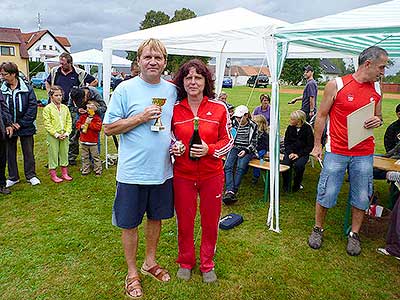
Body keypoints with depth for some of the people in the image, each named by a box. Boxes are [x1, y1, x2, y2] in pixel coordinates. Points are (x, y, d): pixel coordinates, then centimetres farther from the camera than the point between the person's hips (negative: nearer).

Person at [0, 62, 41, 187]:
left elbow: (33, 107, -11)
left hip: (25, 127, -3)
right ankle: (13, 177, 27)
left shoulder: (27, 89, -9)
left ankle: (31, 175, 24)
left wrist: (21, 123, -13)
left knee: (28, 152, 9)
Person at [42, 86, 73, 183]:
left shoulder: (65, 108, 7)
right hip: (53, 136, -4)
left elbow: (69, 121, 8)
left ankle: (64, 173, 24)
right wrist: (56, 134, -15)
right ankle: (53, 175, 15)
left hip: (64, 136, 4)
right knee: (53, 154, 3)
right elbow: (47, 124, -10)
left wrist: (66, 133, -5)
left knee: (64, 153, 12)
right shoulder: (47, 108, -6)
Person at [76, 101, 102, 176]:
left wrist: (90, 123, -20)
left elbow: (98, 128, -17)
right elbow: (78, 123, 11)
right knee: (85, 157, 13)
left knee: (95, 156, 3)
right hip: (83, 141, 5)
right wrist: (81, 126, -10)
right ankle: (85, 170, 24)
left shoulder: (97, 118, -7)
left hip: (93, 141, -4)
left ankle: (98, 170, 13)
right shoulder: (83, 116, 7)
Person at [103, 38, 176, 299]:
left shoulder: (172, 90, 5)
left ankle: (150, 262, 41)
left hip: (163, 169, 4)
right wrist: (141, 118, -19)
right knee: (130, 223, 9)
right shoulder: (125, 89, -8)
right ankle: (132, 272, 31)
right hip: (133, 172, -4)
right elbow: (109, 128, -8)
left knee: (156, 217, 18)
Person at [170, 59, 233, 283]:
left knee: (211, 221, 13)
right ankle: (185, 262, 38)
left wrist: (209, 149, -18)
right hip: (182, 174, 1)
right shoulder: (174, 109, -2)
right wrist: (172, 147, -12)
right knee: (184, 221, 12)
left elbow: (228, 140, 1)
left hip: (212, 174, 0)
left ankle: (208, 264, 36)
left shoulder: (219, 108, -5)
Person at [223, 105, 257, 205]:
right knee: (228, 166, -27)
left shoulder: (253, 126, 5)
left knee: (240, 167, -31)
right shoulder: (234, 123, 12)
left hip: (247, 150, -2)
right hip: (234, 148, 3)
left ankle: (232, 192, -32)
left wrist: (245, 151, -10)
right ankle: (230, 191, -38)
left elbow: (254, 143, 5)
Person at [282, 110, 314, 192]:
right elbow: (286, 142, 8)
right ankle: (286, 186, -5)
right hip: (291, 151, 3)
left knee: (298, 165, -31)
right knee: (284, 163, -26)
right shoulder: (290, 128, 4)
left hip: (303, 153, -3)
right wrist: (290, 152, -10)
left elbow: (310, 145, -6)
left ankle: (297, 185, -3)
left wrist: (299, 154, -15)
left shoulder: (307, 128, -7)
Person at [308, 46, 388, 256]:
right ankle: (318, 229, 24)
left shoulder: (377, 89, 8)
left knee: (362, 197, 10)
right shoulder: (336, 85, -6)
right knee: (326, 194, 2)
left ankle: (354, 234, 30)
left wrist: (378, 120, -4)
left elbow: (378, 116, 21)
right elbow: (321, 116, -1)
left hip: (364, 154, 4)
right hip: (336, 151, -4)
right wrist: (317, 145, -2)